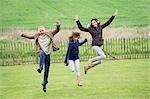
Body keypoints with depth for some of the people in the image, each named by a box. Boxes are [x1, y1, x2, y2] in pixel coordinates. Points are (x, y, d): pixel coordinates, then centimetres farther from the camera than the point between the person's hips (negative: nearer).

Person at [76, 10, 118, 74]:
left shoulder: (100, 27, 10)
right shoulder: (90, 29, -3)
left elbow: (108, 23, 16)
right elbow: (81, 28, -6)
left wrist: (113, 16, 14)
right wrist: (77, 21, -15)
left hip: (99, 45, 7)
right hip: (95, 45, -7)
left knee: (99, 61, 8)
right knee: (103, 56, -19)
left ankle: (87, 66, 19)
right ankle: (91, 60, -4)